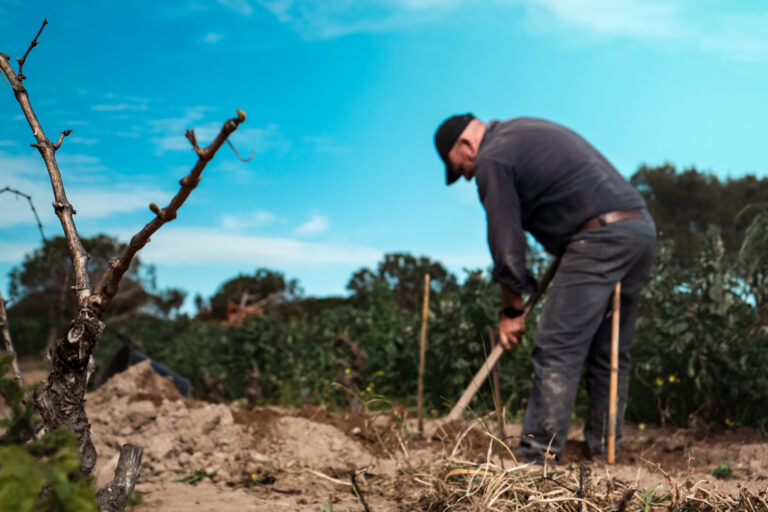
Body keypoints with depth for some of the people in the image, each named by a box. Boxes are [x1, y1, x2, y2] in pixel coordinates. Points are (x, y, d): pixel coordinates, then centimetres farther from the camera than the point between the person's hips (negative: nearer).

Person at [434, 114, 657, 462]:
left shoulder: (492, 159, -1)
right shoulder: (527, 129, 26)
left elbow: (506, 240, -3)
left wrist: (511, 310, 5)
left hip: (601, 237, -9)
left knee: (556, 349, -7)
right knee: (610, 353, 14)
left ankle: (537, 456, -7)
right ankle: (602, 450, 20)